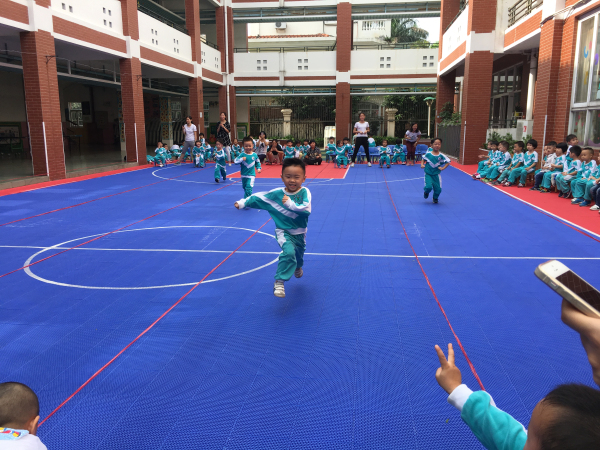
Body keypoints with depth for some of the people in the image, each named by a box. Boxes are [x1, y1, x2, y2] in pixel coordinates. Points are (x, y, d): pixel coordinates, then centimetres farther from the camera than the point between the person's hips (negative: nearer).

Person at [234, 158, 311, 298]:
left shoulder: (304, 192, -18)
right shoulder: (276, 194, -13)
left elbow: (306, 209, -33)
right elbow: (259, 197, -4)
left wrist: (290, 203, -40)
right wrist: (242, 203, -7)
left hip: (300, 232, 3)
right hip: (283, 231, -2)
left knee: (299, 255, 26)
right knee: (288, 252, -31)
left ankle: (297, 268, 65)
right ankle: (279, 282, -19)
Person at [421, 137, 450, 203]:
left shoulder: (441, 156, -9)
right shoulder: (428, 154, -10)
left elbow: (448, 162, -1)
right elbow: (423, 159, 6)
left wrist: (443, 168, -13)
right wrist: (422, 164, -12)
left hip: (436, 175, 1)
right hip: (428, 174, -1)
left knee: (438, 189, 1)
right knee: (429, 187, -18)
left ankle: (435, 198, 34)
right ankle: (426, 193, 21)